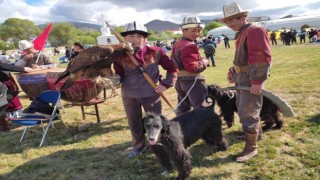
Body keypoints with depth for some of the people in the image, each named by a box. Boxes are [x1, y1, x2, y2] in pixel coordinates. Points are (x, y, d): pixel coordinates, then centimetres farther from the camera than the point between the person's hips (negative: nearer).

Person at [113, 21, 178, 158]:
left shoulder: (155, 52, -7)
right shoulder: (121, 56, -5)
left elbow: (172, 68, 1)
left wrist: (166, 84, -6)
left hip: (151, 94, -1)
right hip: (129, 96, 2)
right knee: (134, 123, 16)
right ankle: (138, 145, 39)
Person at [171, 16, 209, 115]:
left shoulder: (177, 44, 12)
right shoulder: (189, 46, -19)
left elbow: (174, 62, 18)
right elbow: (192, 66, -27)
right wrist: (204, 62, -11)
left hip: (180, 80, 10)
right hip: (193, 81, -10)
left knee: (183, 108, 18)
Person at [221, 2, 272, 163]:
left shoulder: (255, 31, -15)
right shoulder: (242, 34, 16)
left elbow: (262, 58, -24)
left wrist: (257, 81, -28)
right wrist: (232, 72, 15)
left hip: (252, 79, -10)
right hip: (242, 78, 10)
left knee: (248, 112, -7)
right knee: (242, 108, 21)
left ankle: (251, 147, 3)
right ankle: (257, 133, 40)